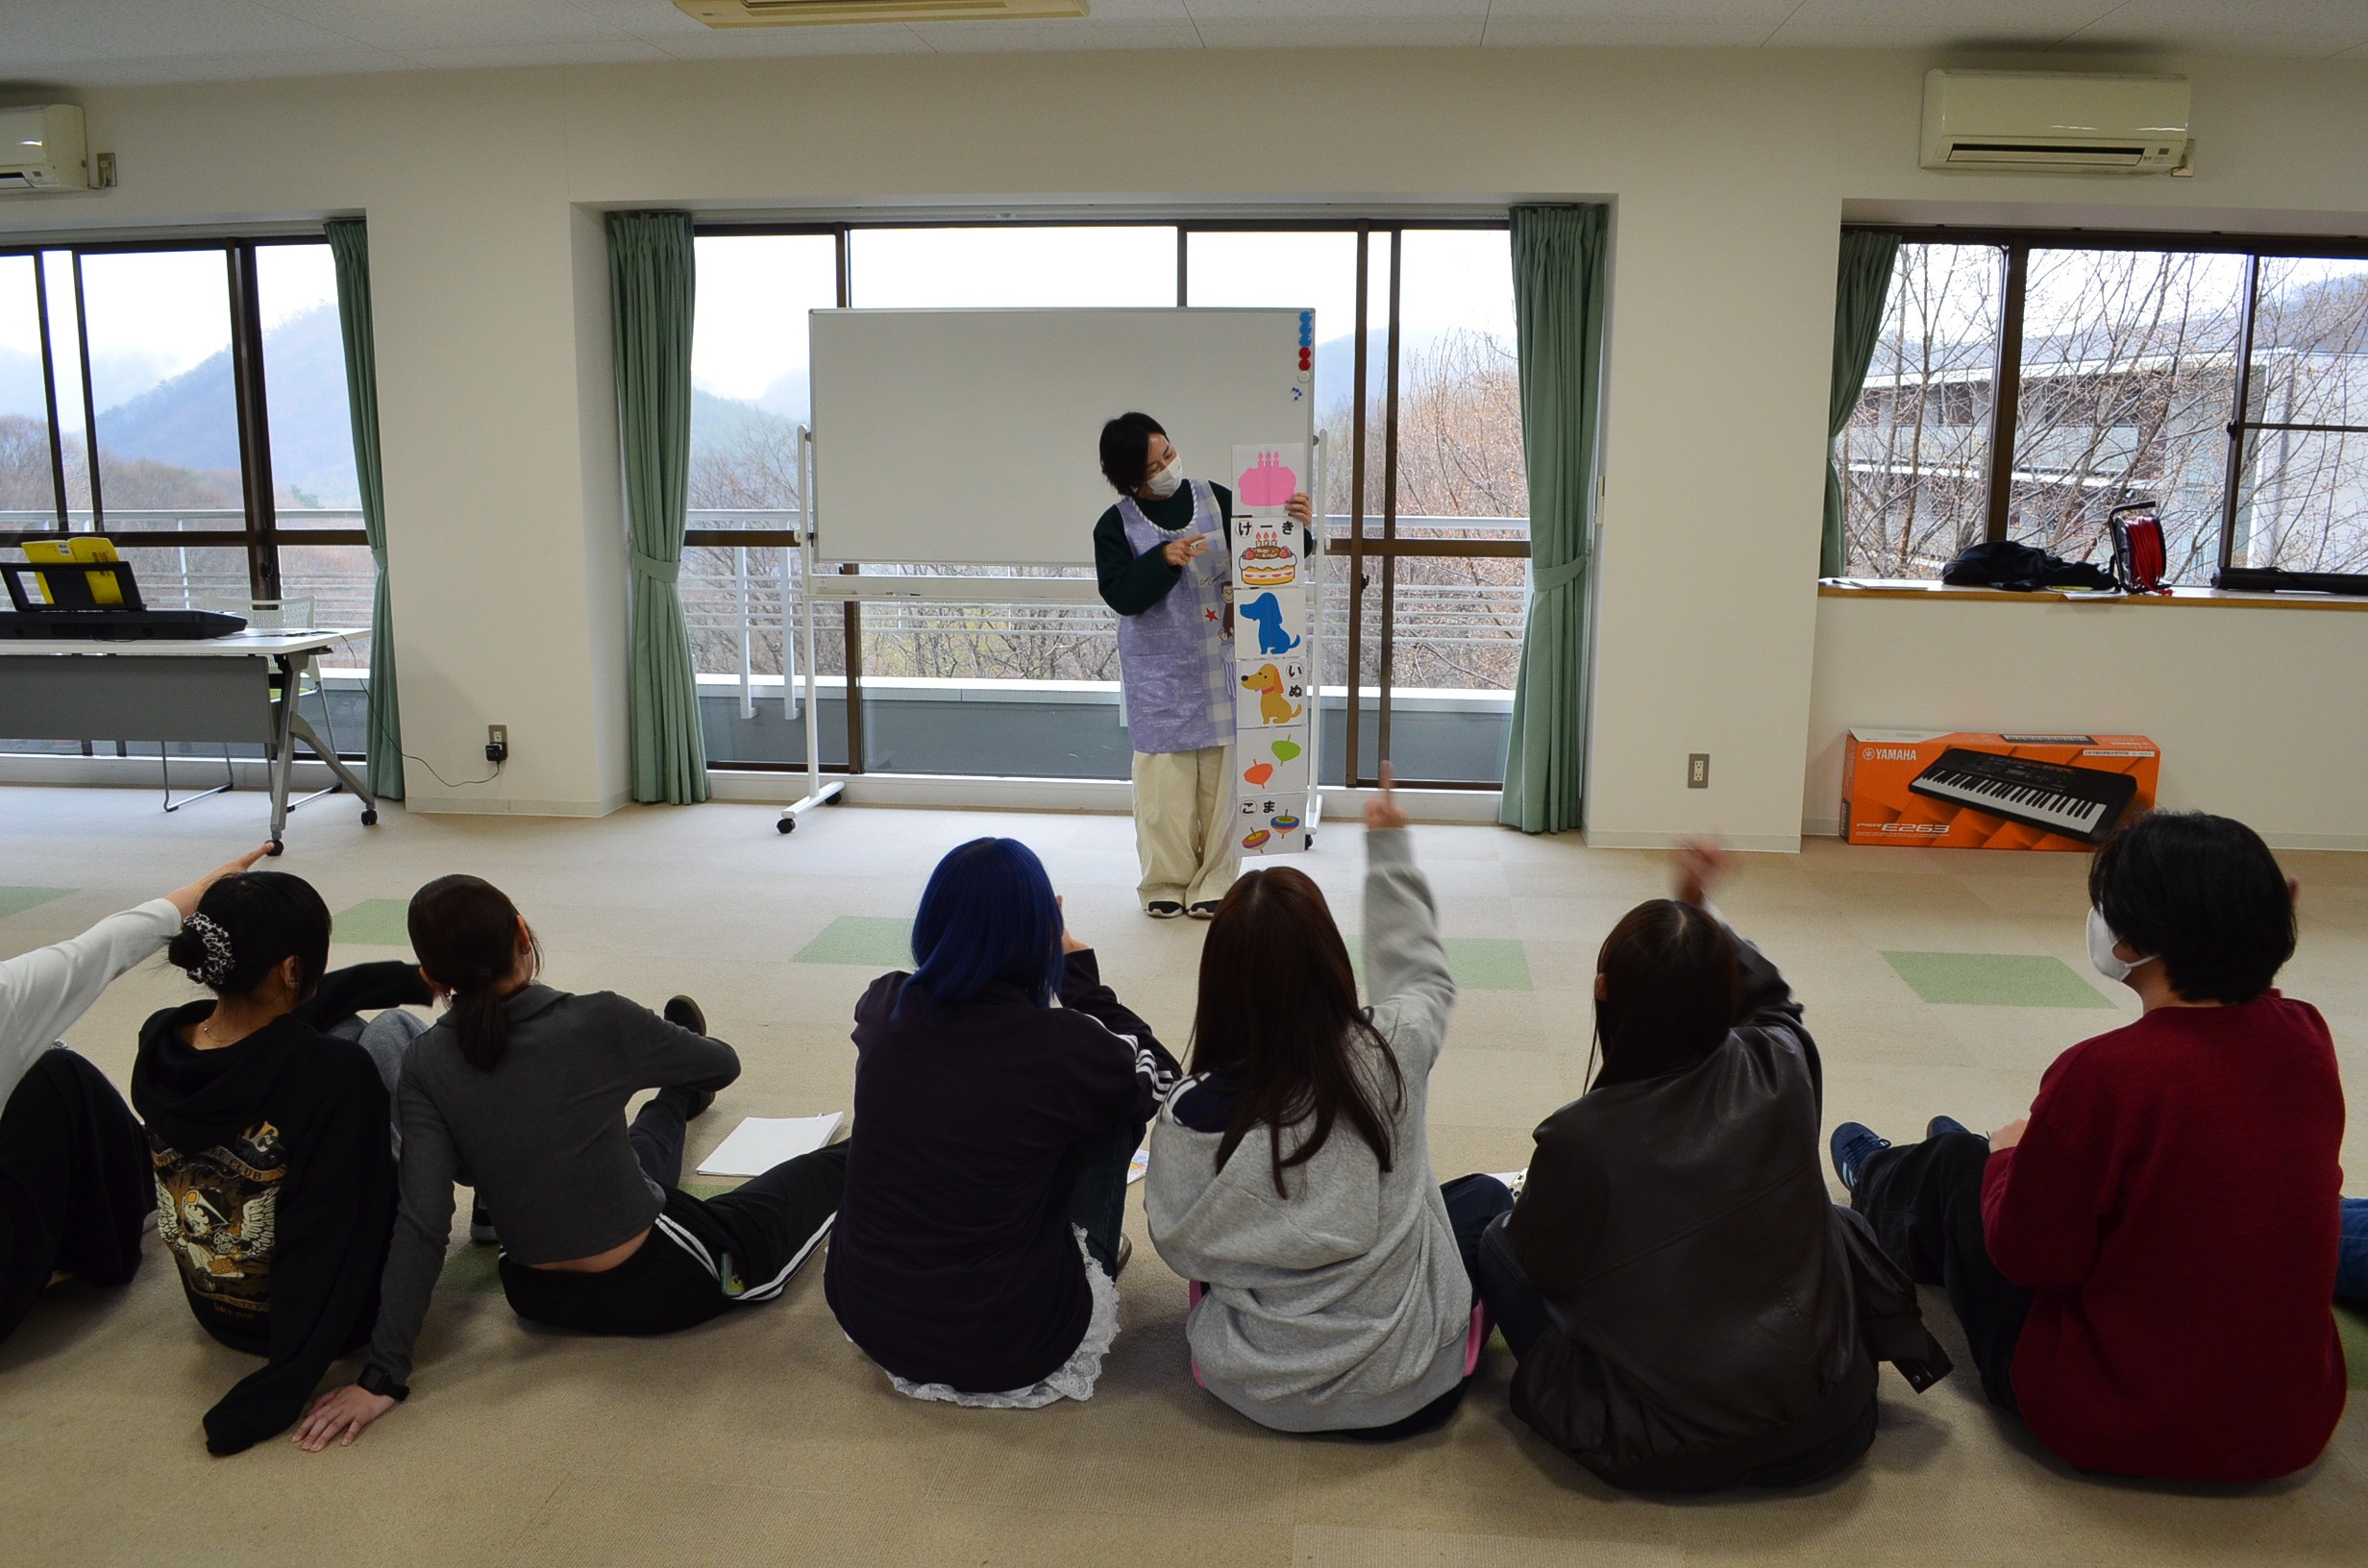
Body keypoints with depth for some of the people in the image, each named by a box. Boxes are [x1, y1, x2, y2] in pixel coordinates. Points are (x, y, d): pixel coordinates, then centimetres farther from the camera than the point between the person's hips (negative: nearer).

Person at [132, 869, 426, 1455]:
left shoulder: (157, 1041, -12)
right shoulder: (334, 1075, -33)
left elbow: (277, 1015, 7)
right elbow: (328, 1242, -32)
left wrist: (418, 979, 14)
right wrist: (274, 1398, -23)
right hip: (325, 1310, -6)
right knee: (393, 1031, 5)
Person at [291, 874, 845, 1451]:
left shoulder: (427, 1065, -14)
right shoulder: (601, 1022, -22)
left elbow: (421, 1226, -19)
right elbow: (725, 1065, -3)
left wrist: (382, 1375, -14)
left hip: (542, 1300, 5)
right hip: (656, 1285, -4)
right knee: (840, 1165, 16)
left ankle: (677, 1097, 67)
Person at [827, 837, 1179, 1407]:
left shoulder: (882, 1007, -9)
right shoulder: (1061, 1047, -21)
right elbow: (1157, 1075, 2)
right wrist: (1079, 972, 7)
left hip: (866, 1317, 5)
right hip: (1004, 1347, -4)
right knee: (1112, 1103, 10)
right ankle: (1097, 1254, 29)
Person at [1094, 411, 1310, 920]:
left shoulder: (1215, 499, 2)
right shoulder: (1116, 526, -2)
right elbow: (1119, 595, -12)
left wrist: (1294, 525, -12)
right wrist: (1163, 560, -24)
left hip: (1220, 665, 2)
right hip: (1157, 673, -1)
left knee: (1221, 774, 5)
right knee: (1164, 780, 2)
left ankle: (1214, 882, 16)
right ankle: (1166, 882, 17)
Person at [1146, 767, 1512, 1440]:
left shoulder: (1187, 1120, -21)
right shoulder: (1390, 1054, -20)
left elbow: (1180, 1247, -3)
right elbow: (1425, 974, 3)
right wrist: (1389, 845, 12)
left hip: (1253, 1388, 2)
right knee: (1487, 1195, 23)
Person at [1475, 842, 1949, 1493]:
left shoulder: (1578, 1140, -22)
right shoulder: (1783, 1069, -12)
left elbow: (1543, 1264, -2)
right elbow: (1769, 995, 14)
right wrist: (1700, 911, 14)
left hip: (1660, 1457, -4)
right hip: (1827, 1432, 4)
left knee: (1500, 1245, 14)